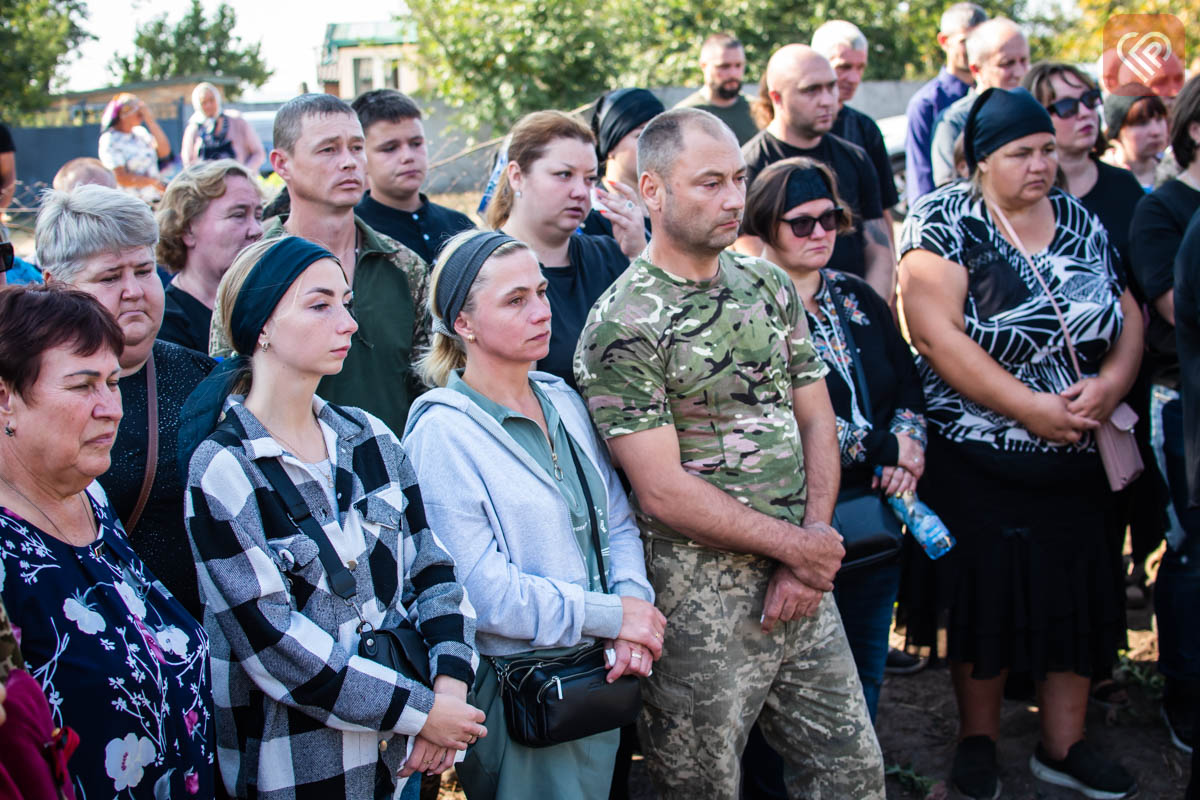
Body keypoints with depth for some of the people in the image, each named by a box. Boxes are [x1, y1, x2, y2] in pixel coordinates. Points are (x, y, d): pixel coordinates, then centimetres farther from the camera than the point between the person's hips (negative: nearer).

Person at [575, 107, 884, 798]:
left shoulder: (771, 285, 8)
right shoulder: (622, 324, -14)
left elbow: (816, 420, 10)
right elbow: (664, 492, -16)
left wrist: (810, 552, -4)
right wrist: (797, 547, -11)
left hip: (803, 584, 6)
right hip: (702, 600, -6)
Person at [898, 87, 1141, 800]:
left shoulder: (1080, 222, 8)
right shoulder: (944, 222, -8)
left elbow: (1129, 317, 8)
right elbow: (936, 333, -18)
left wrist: (1111, 382, -13)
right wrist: (1029, 407, -20)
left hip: (1078, 458, 5)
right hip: (980, 463, -4)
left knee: (1076, 594, 9)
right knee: (986, 597, 4)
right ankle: (979, 737, 23)